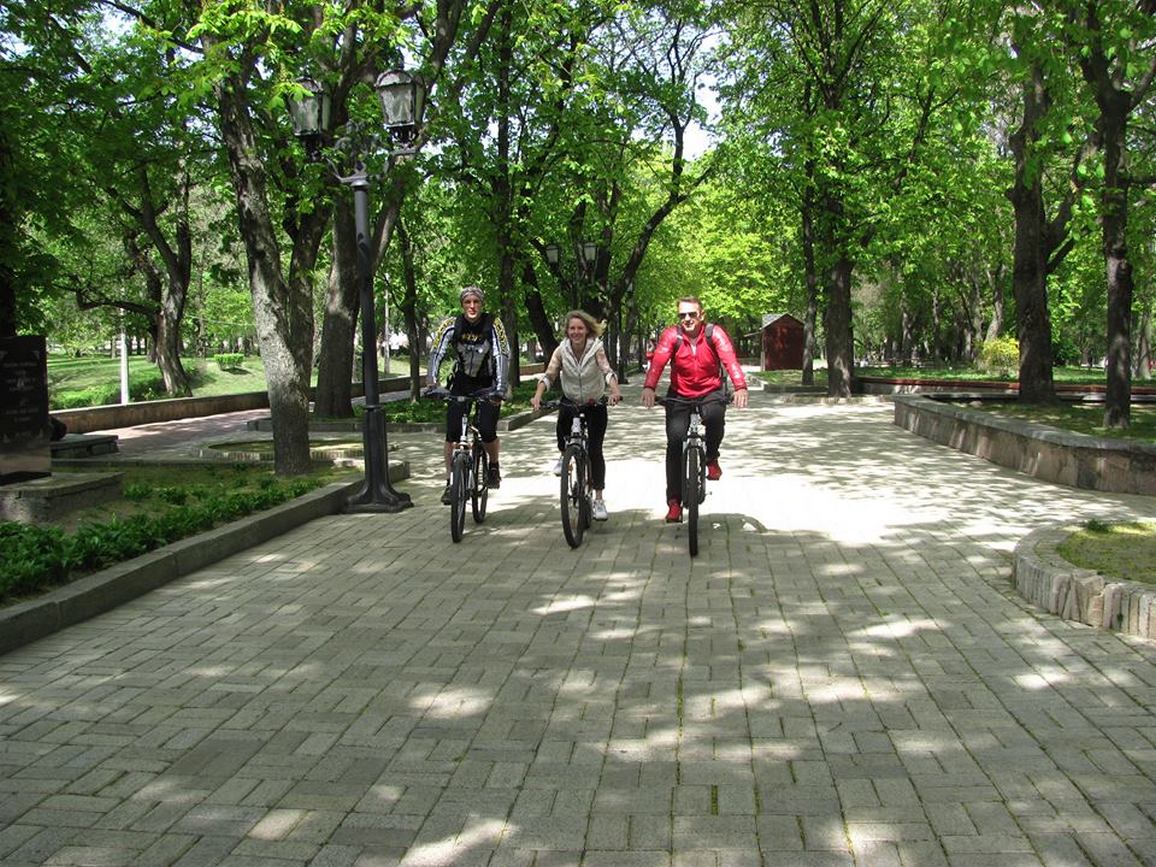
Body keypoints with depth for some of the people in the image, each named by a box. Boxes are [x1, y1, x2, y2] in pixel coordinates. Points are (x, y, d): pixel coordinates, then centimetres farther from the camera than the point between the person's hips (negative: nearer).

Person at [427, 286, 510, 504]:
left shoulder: (493, 324, -17)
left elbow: (502, 356, -24)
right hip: (461, 382, 2)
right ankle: (450, 482, 4)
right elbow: (435, 354, -19)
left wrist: (500, 388, -37)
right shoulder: (451, 325, -13)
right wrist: (431, 384, -34)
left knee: (487, 433, -15)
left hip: (488, 384, -2)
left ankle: (494, 466, 16)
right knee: (452, 434, -10)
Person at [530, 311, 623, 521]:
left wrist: (615, 391, -51)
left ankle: (598, 499, 2)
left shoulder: (596, 348, -16)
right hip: (570, 402, 2)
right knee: (562, 424, -30)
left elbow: (607, 371, -31)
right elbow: (549, 375, -18)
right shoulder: (562, 350, -11)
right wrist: (537, 396, -36)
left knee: (595, 450, -7)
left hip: (595, 404, -2)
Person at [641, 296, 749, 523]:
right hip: (679, 395, 1)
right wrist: (649, 387, -47)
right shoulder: (672, 335, -12)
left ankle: (712, 459, -1)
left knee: (714, 417, -33)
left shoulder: (714, 333, -12)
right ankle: (674, 502, -4)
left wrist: (740, 387, -45)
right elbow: (658, 362, -27)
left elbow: (730, 359, -27)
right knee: (675, 441, -13)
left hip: (711, 391, -1)